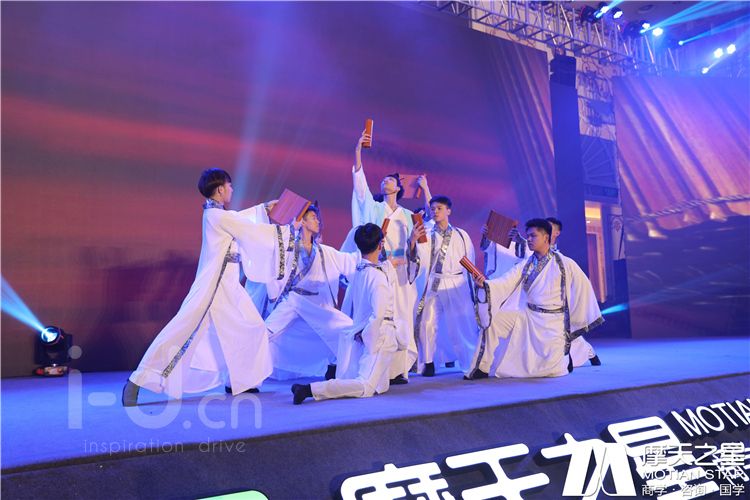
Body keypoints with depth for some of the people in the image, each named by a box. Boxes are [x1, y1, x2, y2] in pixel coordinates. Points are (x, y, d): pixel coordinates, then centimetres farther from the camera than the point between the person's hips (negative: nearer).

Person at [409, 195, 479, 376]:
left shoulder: (461, 235, 5)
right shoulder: (426, 235, 3)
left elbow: (470, 262, 11)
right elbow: (417, 261, -6)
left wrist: (472, 290, 13)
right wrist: (412, 242, -22)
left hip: (458, 285, 0)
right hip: (434, 285, 0)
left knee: (463, 324, 2)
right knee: (426, 323, -11)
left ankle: (470, 362, 23)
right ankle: (429, 362, 5)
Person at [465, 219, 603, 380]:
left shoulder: (564, 264, -6)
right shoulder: (525, 265, 3)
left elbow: (583, 287, -1)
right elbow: (505, 283, -8)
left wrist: (578, 320, 3)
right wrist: (484, 284, -27)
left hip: (553, 321, -4)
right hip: (527, 315, 4)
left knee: (550, 369, -13)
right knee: (493, 319, -15)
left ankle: (564, 356, 24)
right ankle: (483, 368, -6)